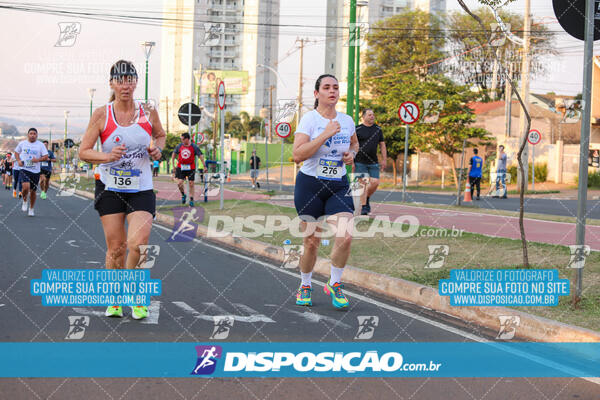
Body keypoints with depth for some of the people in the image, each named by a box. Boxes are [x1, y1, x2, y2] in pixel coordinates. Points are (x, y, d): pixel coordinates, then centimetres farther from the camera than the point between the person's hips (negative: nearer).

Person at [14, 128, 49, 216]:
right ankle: (24, 201, 6)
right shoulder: (22, 143, 4)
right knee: (26, 187, -24)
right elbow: (16, 152, 19)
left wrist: (38, 159, -19)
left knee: (33, 191, 7)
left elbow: (46, 157, -1)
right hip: (24, 169, -1)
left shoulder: (40, 145, 1)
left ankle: (31, 209, 24)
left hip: (35, 171, 1)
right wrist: (18, 160, 1)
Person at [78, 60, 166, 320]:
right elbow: (83, 151, -4)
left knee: (138, 244, -16)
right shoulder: (101, 115, -5)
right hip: (109, 188, 0)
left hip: (141, 189, 0)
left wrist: (157, 148, -3)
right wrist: (108, 157, -22)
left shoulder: (148, 111, -1)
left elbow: (161, 135, 19)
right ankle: (115, 299, 21)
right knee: (116, 247, 1)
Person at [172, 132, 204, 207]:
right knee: (179, 183, -8)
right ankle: (183, 195, 19)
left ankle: (191, 200, 12)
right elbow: (174, 153, 13)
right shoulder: (179, 146, -1)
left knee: (191, 184, 1)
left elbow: (200, 156, -4)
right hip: (181, 167, 1)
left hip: (190, 168, -1)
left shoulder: (194, 147, -8)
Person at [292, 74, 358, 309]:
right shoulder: (309, 119, -8)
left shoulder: (347, 120, 6)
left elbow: (354, 143, 27)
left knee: (345, 237, -14)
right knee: (311, 242, 2)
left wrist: (352, 154, 4)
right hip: (310, 185, -3)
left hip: (338, 186, 3)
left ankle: (334, 284, 8)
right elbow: (297, 155, -19)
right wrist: (325, 134, -23)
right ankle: (305, 286, 26)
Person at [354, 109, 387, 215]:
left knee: (375, 183, -5)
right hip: (360, 162, -4)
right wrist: (351, 162, -7)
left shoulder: (378, 130, 12)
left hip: (373, 163, 4)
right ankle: (364, 207, -1)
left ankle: (367, 198, 23)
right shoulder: (358, 130, -1)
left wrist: (384, 160, 10)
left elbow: (382, 145, 17)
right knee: (363, 184, -7)